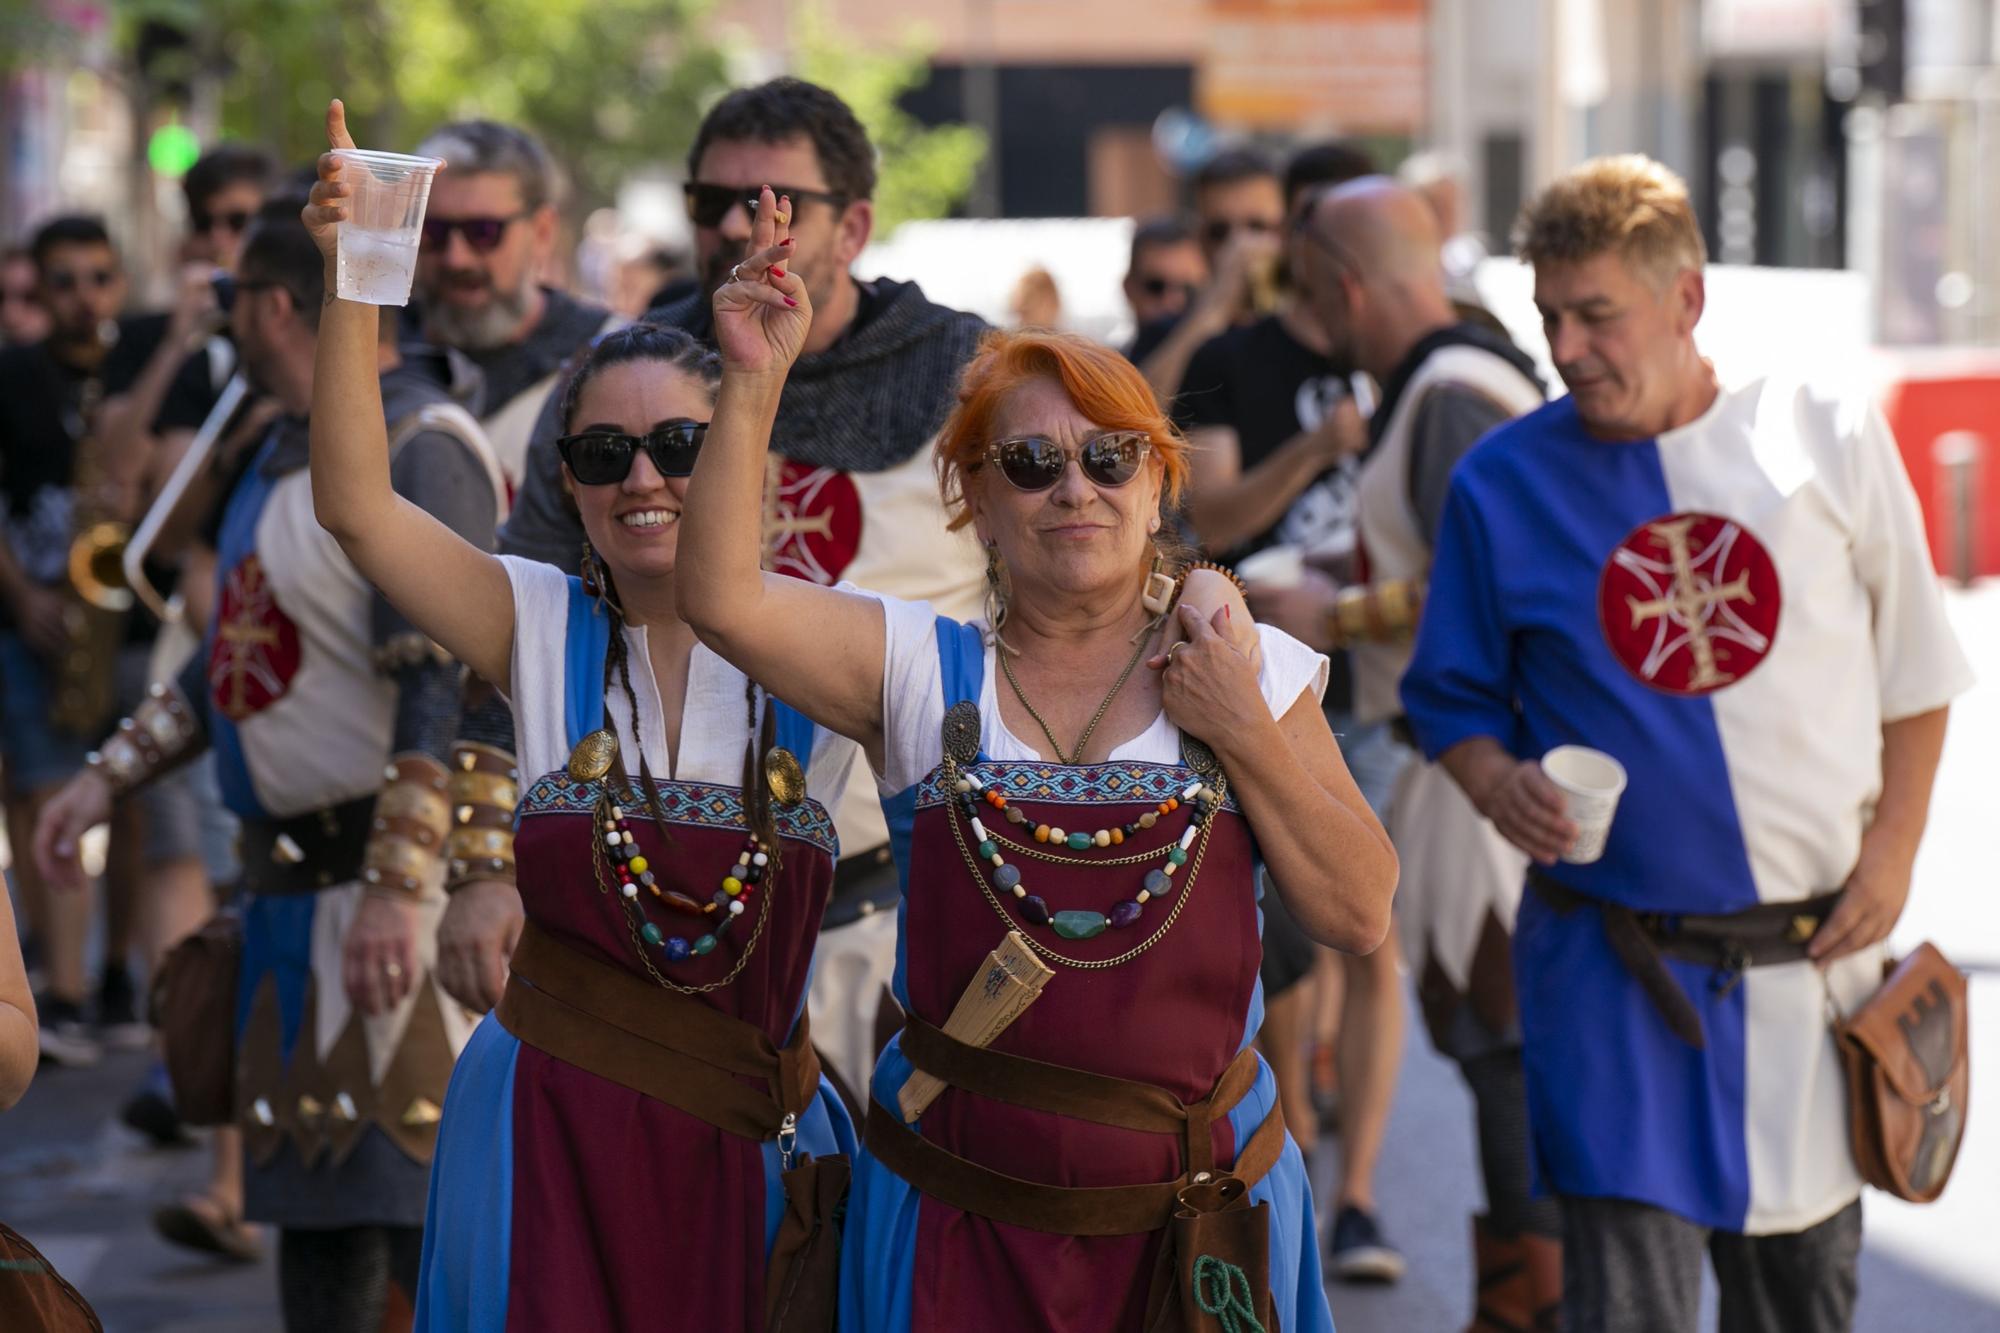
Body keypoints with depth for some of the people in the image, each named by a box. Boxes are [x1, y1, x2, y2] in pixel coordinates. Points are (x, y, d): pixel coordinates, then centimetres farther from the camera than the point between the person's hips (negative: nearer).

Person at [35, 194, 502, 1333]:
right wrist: (108, 777, 21)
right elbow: (240, 653, 25)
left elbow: (447, 692, -23)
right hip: (294, 888, 10)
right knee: (315, 1202, 14)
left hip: (399, 871, -10)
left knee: (421, 1200, -13)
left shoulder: (422, 452, -15)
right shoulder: (293, 448, 16)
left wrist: (399, 884, -29)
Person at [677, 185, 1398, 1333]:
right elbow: (722, 595, -12)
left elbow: (1360, 914, 0)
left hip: (1200, 1209, 0)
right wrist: (755, 381, -19)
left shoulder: (1247, 670, 5)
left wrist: (1244, 730, -9)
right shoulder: (923, 672, 4)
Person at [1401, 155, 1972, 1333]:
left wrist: (1892, 850, -2)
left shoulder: (1828, 438, 0)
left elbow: (1915, 672, 8)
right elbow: (1453, 698, 7)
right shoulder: (1504, 483, -2)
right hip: (1618, 966, -2)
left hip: (1815, 952, 2)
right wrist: (1498, 784, -14)